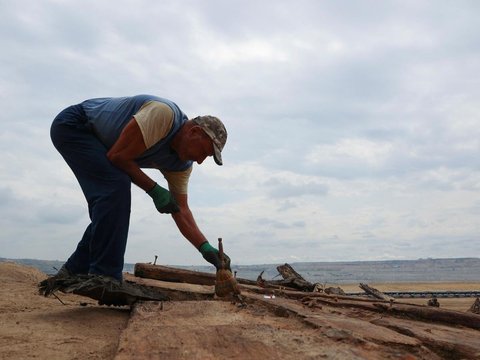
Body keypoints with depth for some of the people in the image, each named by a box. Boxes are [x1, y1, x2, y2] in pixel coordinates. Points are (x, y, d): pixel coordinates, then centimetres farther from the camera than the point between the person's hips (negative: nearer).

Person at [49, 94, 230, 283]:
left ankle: (73, 272, 17)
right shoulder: (163, 114, -31)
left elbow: (180, 209, -4)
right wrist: (154, 190, -22)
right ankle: (104, 278, -19)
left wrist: (205, 247, -15)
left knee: (114, 208, 2)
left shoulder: (182, 164, -5)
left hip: (96, 142, 9)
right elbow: (118, 156, -29)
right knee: (116, 186, -25)